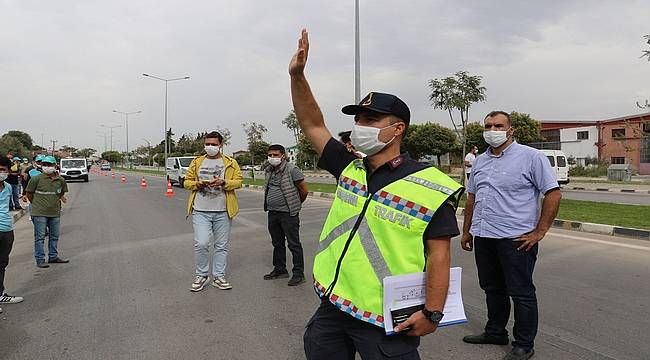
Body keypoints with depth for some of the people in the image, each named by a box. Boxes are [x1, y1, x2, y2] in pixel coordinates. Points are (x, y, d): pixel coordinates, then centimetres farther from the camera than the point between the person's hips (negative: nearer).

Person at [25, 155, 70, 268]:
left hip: (55, 213, 5)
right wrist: (36, 204, 8)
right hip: (40, 213, -4)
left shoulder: (61, 180, 4)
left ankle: (53, 257, 26)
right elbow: (29, 193, 2)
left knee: (54, 236, 13)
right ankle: (40, 260, 6)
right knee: (40, 237, 0)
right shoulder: (36, 179, -7)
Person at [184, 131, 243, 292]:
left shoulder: (231, 163, 6)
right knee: (201, 244, -7)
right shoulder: (196, 162, 11)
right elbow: (187, 181, 13)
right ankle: (201, 275, 11)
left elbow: (239, 181, -1)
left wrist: (223, 182, -17)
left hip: (223, 212, 0)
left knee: (222, 245, 6)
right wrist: (197, 184, -8)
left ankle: (219, 277, 18)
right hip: (201, 211, 0)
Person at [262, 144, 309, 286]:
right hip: (272, 213, 7)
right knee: (277, 243, 17)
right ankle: (280, 270, 30)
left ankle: (298, 273, 6)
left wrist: (296, 204, 6)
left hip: (288, 213, -7)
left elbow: (304, 190, -7)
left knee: (294, 244, -1)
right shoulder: (268, 171, 10)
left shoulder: (291, 169, -11)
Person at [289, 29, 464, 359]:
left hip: (387, 321, -6)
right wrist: (297, 75, -2)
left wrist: (432, 313, -14)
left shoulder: (431, 188, -12)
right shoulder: (350, 168, 5)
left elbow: (438, 255, -11)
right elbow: (313, 125, 7)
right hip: (332, 306, 7)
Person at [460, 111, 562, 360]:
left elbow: (554, 194, -9)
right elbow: (472, 197, 20)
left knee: (521, 293, 4)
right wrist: (466, 231, 18)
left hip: (516, 239, -6)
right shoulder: (480, 161, 13)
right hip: (483, 237, 7)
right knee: (492, 289, 18)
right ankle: (495, 332, 34)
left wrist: (539, 232, -12)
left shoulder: (531, 157, -7)